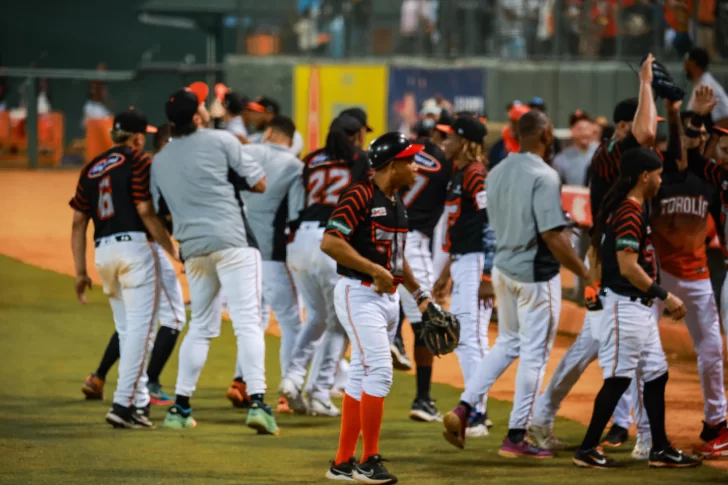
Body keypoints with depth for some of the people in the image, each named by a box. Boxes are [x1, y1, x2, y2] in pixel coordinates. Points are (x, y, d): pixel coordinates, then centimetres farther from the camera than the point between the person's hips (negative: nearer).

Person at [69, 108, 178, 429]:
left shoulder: (91, 168, 18)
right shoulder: (138, 162, -1)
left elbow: (78, 222, 14)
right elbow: (146, 212, -10)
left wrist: (80, 272, 15)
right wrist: (173, 251, -4)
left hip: (103, 252, 7)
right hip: (134, 247, -7)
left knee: (127, 331, 16)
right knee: (141, 330, -8)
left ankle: (138, 402, 18)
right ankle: (123, 405, -18)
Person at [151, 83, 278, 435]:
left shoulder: (160, 161, 13)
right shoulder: (222, 141, -1)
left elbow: (160, 210, 16)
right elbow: (259, 184, 0)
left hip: (192, 248, 5)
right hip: (232, 240, -5)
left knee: (200, 326, 17)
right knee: (247, 322, -9)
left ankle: (180, 407, 16)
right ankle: (256, 401, -22)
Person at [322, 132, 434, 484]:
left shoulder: (396, 202, 13)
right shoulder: (360, 196, -15)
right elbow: (330, 242, -23)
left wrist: (419, 293, 19)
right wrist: (375, 270, -23)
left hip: (388, 297, 9)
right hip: (359, 294, -9)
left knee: (362, 376, 11)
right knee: (380, 370, -16)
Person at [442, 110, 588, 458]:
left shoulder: (497, 173, 6)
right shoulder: (544, 177, -19)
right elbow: (552, 235, -23)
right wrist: (584, 273, -17)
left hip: (503, 269, 8)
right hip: (536, 273, -8)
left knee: (508, 343, 21)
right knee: (535, 353, 2)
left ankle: (464, 408, 7)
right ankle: (516, 437, 5)